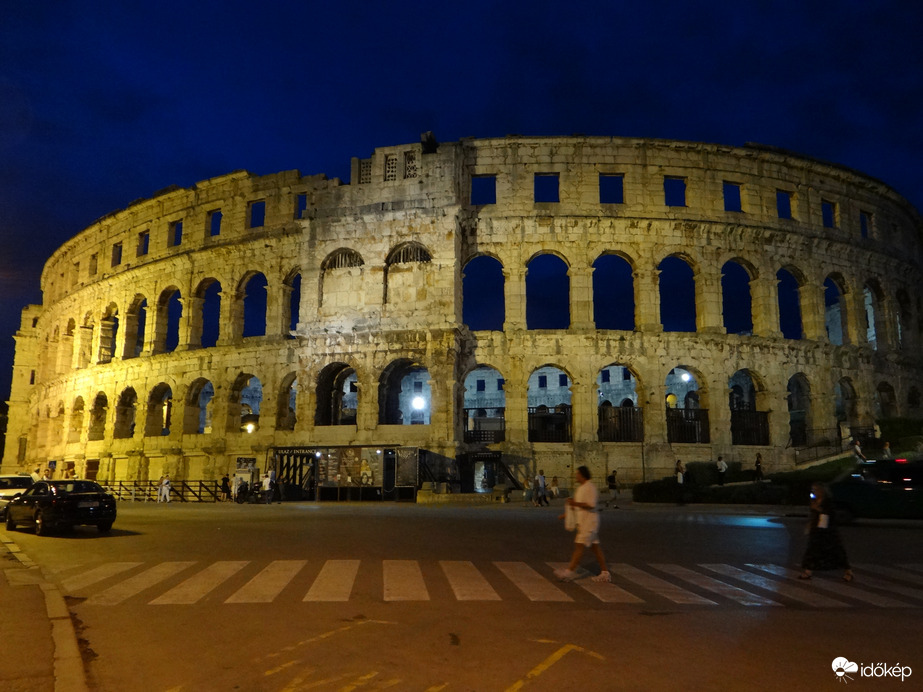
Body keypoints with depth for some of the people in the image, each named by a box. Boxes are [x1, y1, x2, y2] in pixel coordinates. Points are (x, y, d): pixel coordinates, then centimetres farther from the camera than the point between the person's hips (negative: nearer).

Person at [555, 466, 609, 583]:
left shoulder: (590, 488, -15)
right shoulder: (580, 488, 16)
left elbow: (591, 505, -23)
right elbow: (578, 506, 24)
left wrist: (575, 503, -27)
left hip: (589, 522, -10)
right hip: (583, 522, 10)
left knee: (579, 546, -9)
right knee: (595, 547, 11)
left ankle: (569, 572, -9)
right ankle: (605, 573, 15)